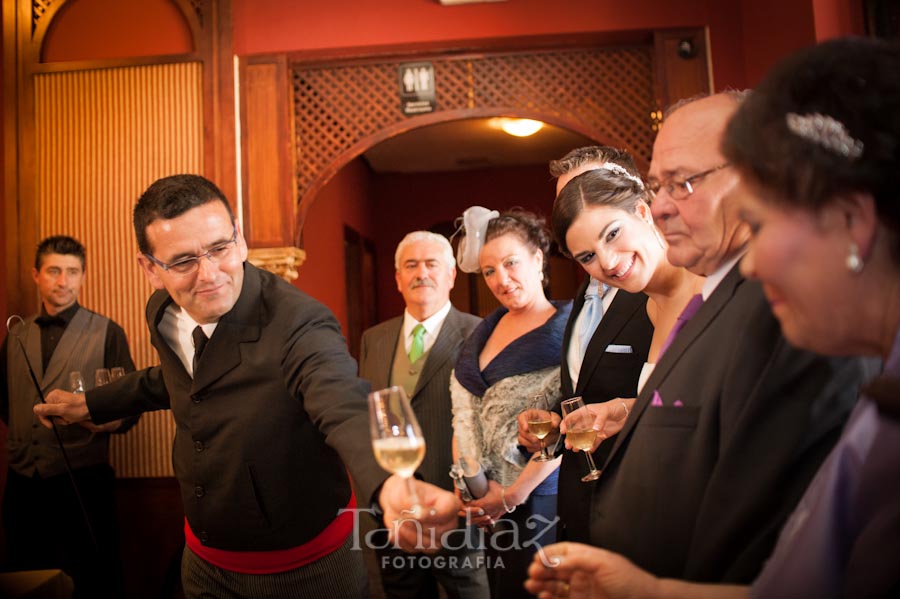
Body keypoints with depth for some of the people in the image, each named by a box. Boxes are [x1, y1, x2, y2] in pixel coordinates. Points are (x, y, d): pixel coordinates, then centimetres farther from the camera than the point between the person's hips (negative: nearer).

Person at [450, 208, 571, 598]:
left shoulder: (567, 328, -10)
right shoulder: (485, 331, 8)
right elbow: (465, 413, 8)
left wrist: (513, 494, -14)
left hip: (540, 498, -5)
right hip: (490, 502, 5)